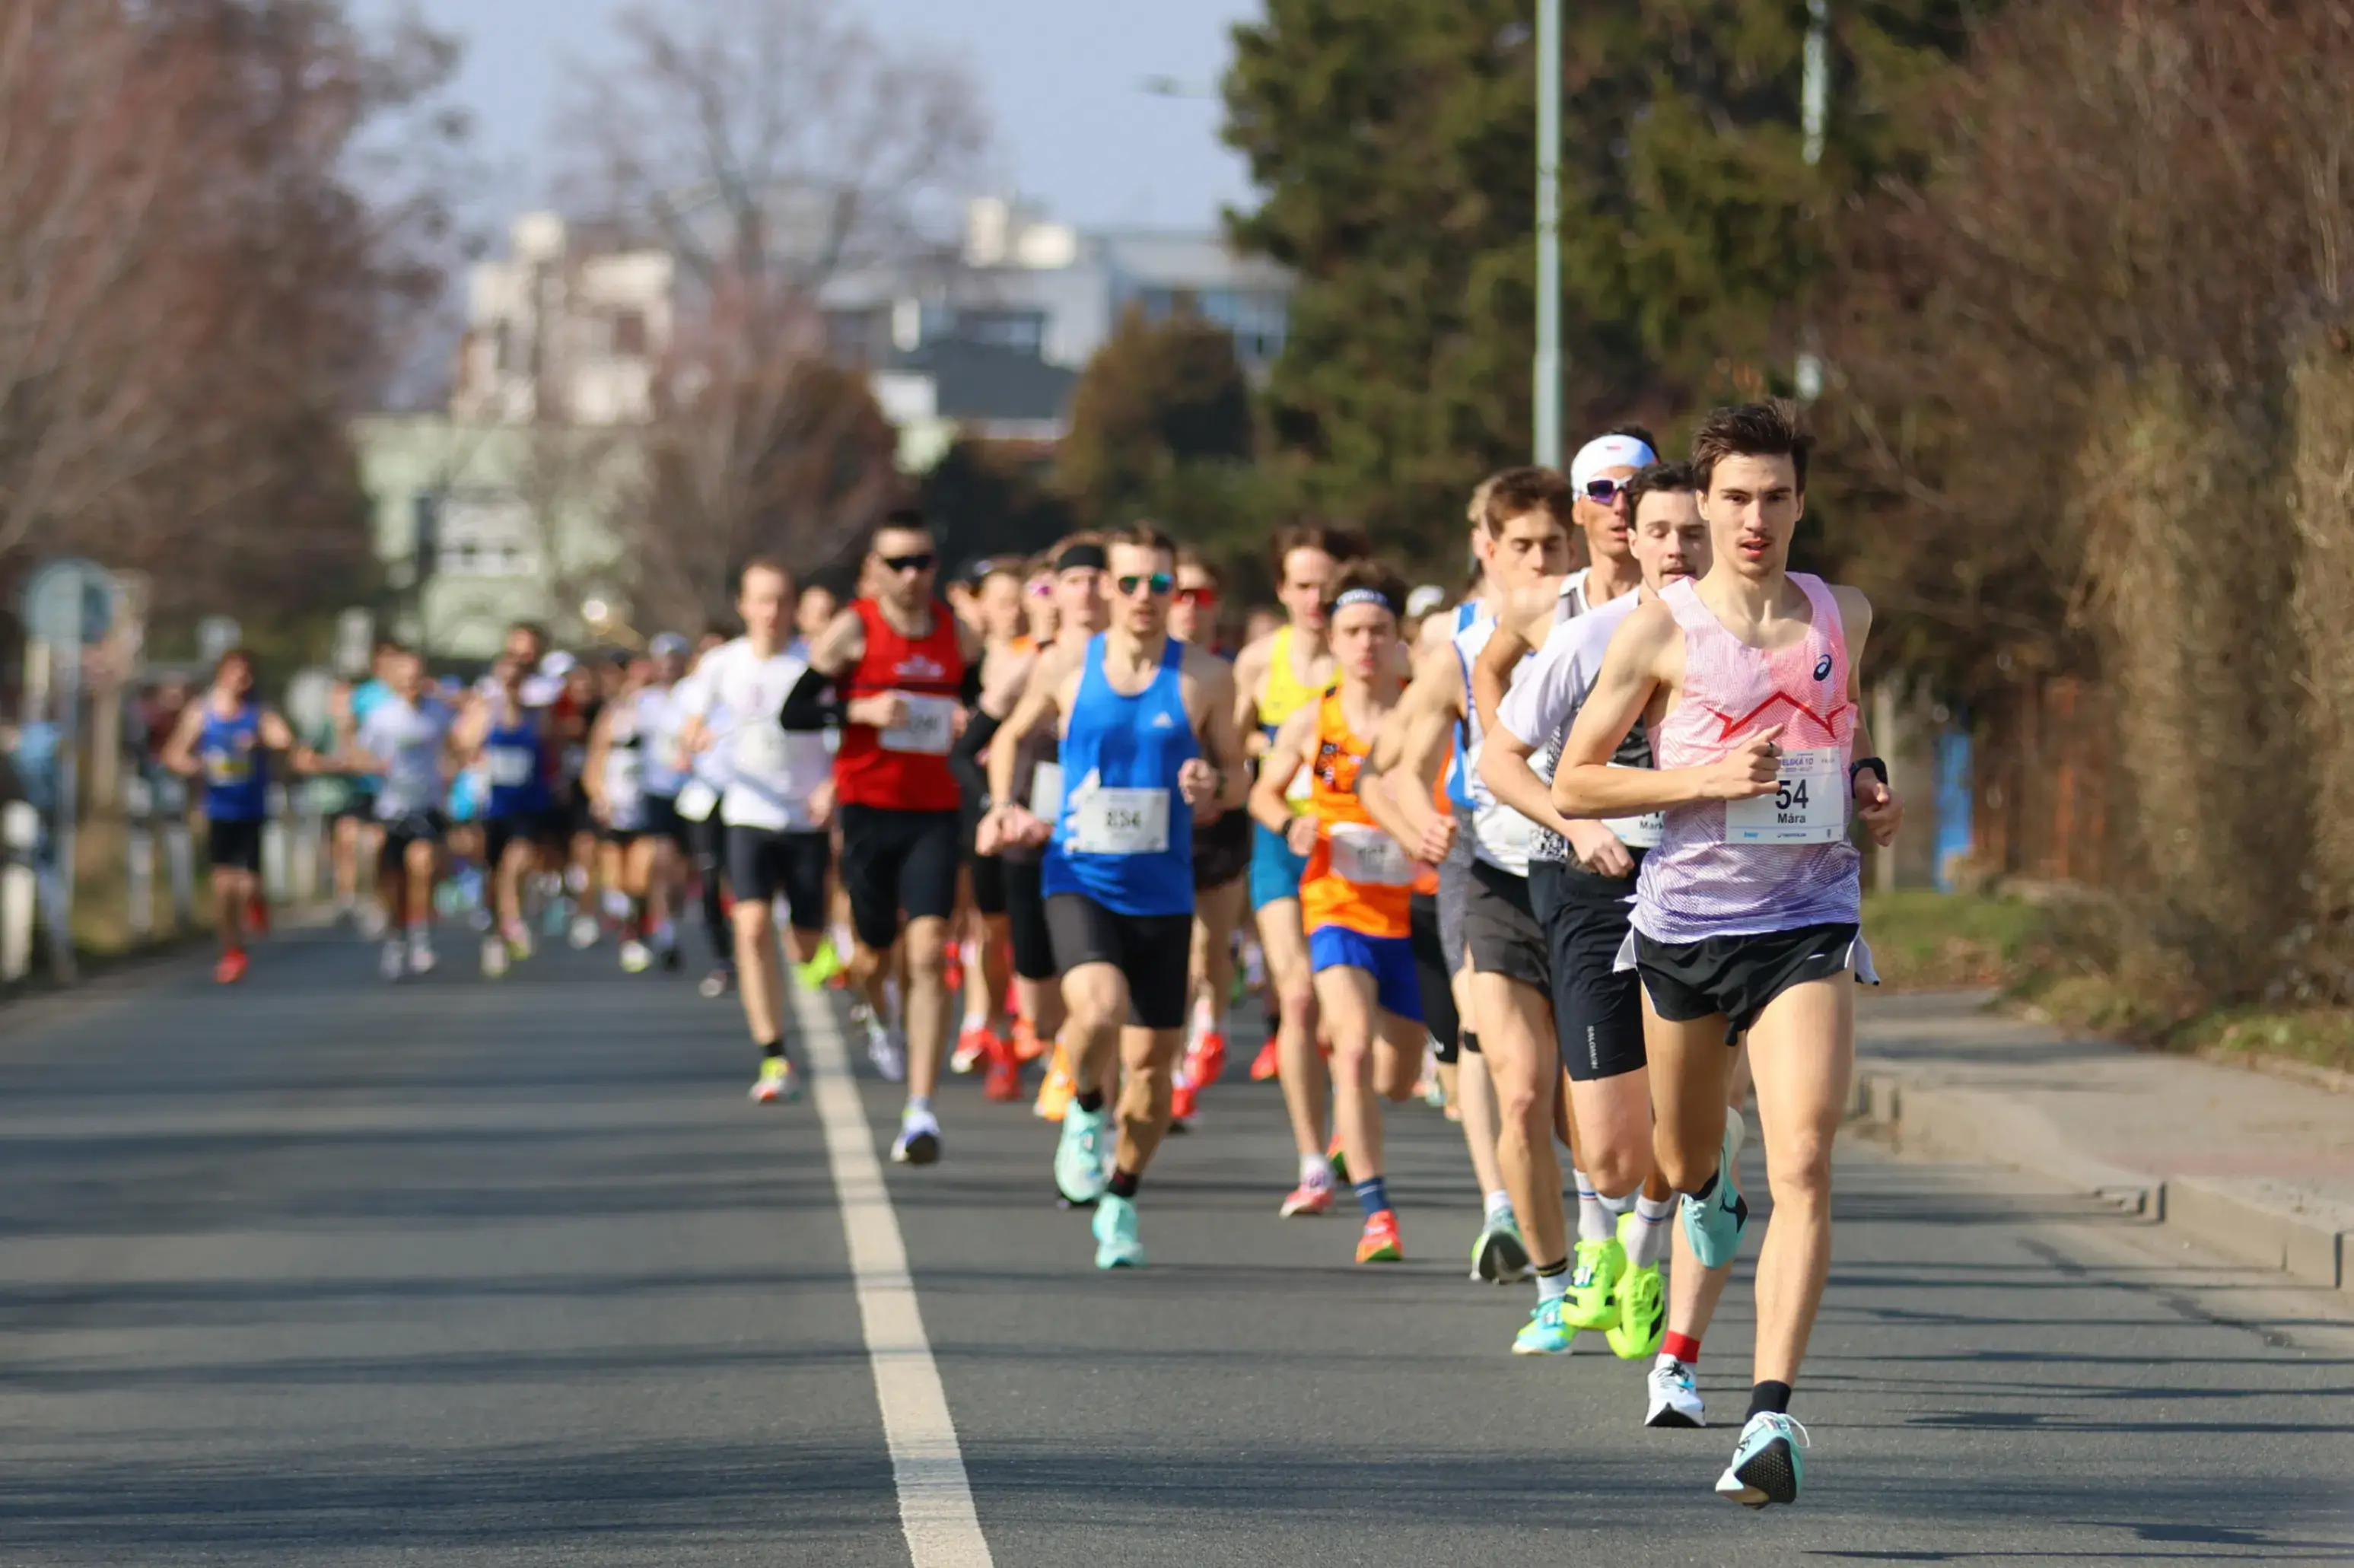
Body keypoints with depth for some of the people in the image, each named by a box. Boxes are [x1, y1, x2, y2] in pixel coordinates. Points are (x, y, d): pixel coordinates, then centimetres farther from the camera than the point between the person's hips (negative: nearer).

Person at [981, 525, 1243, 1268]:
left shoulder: (1205, 679, 0)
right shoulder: (1065, 669, 1)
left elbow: (1235, 774, 9)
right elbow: (1012, 737, 18)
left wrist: (1214, 784, -14)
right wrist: (1005, 808, 3)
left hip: (1163, 893, 1)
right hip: (1078, 880, -1)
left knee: (1152, 1061, 4)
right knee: (1099, 1009, -28)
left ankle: (1120, 1201, 26)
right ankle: (1085, 1110, 4)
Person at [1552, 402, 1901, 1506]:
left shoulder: (1844, 618, 5)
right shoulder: (1661, 629, -6)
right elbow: (1571, 783, -5)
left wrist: (1870, 786, 6)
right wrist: (1706, 780, -17)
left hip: (1808, 925, 0)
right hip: (1685, 922, 0)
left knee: (1803, 1166, -18)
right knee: (1684, 1162, 19)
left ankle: (1772, 1414, -23)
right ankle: (1710, 1193, 58)